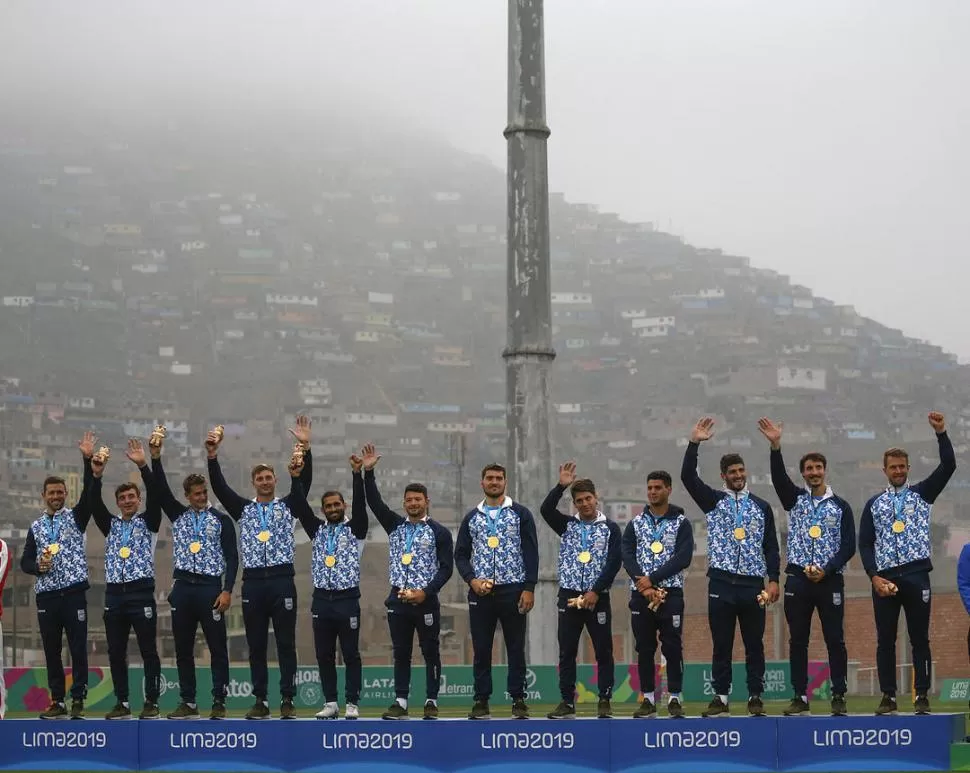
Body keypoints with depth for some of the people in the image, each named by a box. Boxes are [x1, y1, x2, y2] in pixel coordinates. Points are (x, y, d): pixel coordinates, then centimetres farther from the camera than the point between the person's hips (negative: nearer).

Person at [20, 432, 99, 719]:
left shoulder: (76, 517, 5)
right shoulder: (36, 527, 14)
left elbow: (89, 494, -12)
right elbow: (25, 561, 12)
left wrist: (88, 460, -24)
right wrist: (38, 566, -11)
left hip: (74, 592, -3)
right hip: (46, 595, 3)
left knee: (78, 649, -4)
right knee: (52, 651, 5)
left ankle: (78, 701, 0)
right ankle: (57, 702, 11)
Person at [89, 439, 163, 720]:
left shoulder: (148, 522, 6)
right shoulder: (111, 525, 16)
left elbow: (155, 495, -10)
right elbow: (94, 502, 4)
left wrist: (143, 466, -22)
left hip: (141, 592, -4)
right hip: (114, 594, 4)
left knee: (148, 651, -2)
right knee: (116, 652, 5)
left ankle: (151, 703, 1)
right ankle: (122, 703, 11)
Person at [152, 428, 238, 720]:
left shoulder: (221, 520, 4)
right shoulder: (178, 515, 12)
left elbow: (231, 556, 0)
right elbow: (161, 490, 1)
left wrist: (227, 590, -10)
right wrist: (155, 456, -11)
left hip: (210, 588, -3)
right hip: (183, 588, 3)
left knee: (218, 647, -2)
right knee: (183, 649, 5)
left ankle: (219, 702, 2)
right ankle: (188, 703, 11)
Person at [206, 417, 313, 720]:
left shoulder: (288, 506, 10)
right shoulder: (243, 509, 13)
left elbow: (303, 482, -3)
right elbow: (220, 486, 4)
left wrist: (305, 448, -16)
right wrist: (212, 456, -10)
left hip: (282, 580, -2)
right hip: (253, 582, 2)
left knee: (286, 643, -1)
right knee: (256, 645, 4)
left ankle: (287, 701, 1)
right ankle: (260, 701, 9)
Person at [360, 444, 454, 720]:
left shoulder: (439, 532, 0)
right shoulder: (395, 526, 10)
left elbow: (446, 568, -4)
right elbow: (374, 502, 2)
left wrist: (426, 592, -14)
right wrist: (368, 472, -9)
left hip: (426, 601, -3)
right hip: (398, 600, 3)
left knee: (430, 652, 2)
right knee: (401, 653, 5)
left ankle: (431, 702, 7)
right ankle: (400, 702, 8)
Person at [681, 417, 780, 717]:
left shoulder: (762, 507, 10)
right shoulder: (713, 501, 7)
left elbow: (770, 546, 8)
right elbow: (688, 477, -7)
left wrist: (773, 579, -2)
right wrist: (695, 442, -17)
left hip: (753, 584, 1)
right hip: (721, 583, -1)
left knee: (754, 644, 3)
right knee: (721, 644, 2)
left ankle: (755, 697, 9)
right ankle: (721, 697, 8)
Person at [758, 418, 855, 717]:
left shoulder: (840, 507, 5)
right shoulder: (795, 499, 8)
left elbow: (849, 546, 1)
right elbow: (779, 477, -9)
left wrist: (826, 570, -12)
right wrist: (775, 446, -24)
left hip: (830, 580, -1)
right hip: (798, 580, 1)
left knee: (835, 640, -1)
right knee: (797, 641, 3)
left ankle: (839, 697, 5)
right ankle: (800, 697, 8)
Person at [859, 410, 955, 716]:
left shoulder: (922, 494, 9)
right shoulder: (874, 504, 12)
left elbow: (948, 466, -4)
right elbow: (865, 544, 8)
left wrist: (941, 433, -14)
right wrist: (874, 576, -5)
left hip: (916, 576, -1)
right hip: (884, 578, 1)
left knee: (920, 639, -1)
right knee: (885, 640, 3)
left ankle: (921, 696, 3)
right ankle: (888, 696, 9)